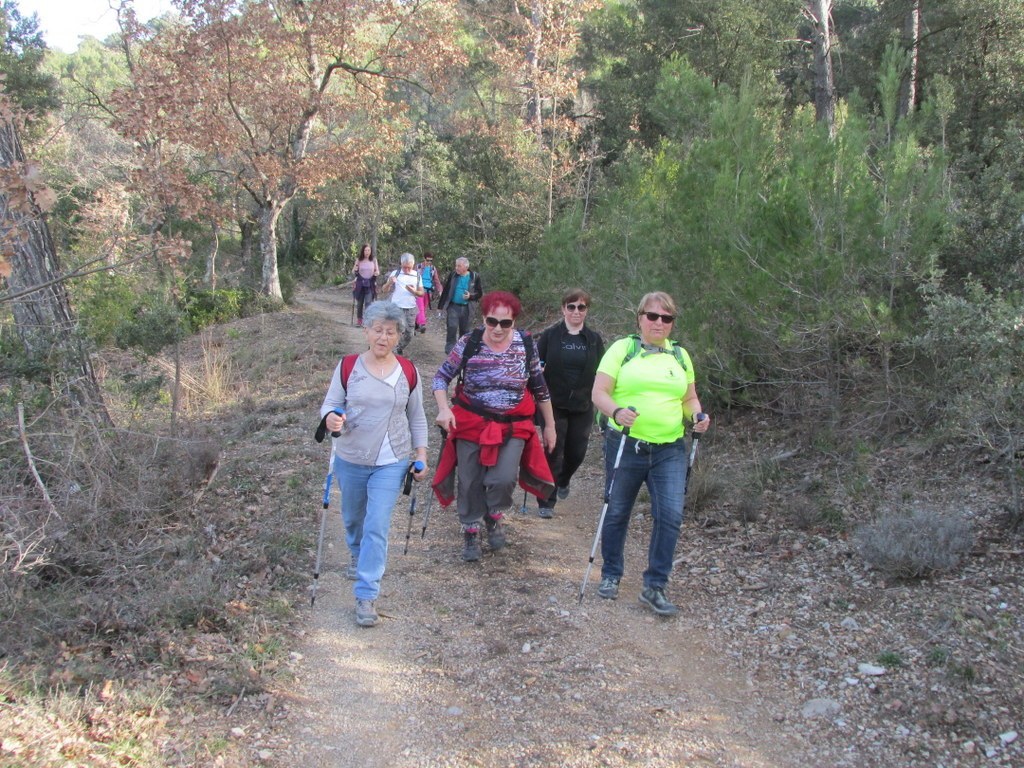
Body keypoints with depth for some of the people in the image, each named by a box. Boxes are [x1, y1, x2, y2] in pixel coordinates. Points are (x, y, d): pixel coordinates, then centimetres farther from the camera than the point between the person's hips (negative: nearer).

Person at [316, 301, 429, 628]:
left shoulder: (408, 372, -3)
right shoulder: (348, 367, -6)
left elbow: (416, 418, 6)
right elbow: (330, 403, -4)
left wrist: (421, 455, 2)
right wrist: (330, 418, -27)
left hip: (391, 463, -1)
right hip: (350, 459, 2)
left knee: (377, 527, -9)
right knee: (353, 518, 21)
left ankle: (366, 596, -3)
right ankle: (358, 556, 53)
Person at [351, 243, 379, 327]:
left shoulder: (374, 260, -1)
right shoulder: (358, 260, -1)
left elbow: (378, 272, 6)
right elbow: (353, 272, 6)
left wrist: (377, 273, -17)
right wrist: (355, 270, -17)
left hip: (370, 285, -1)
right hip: (360, 284, 1)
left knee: (368, 302, -12)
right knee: (359, 303, 8)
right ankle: (359, 320, 21)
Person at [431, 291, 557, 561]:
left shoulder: (526, 345, -6)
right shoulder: (468, 344, -11)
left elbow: (539, 388, 5)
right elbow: (441, 377, -2)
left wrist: (549, 425, 10)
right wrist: (443, 409, -19)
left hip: (513, 427, 0)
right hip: (471, 424, 0)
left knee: (503, 478, -16)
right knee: (470, 483, 7)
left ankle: (494, 516, 17)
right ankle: (470, 532, 33)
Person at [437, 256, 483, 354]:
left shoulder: (474, 277, -4)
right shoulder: (452, 274, -1)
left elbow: (480, 293, 2)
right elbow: (445, 289, 6)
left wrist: (470, 296, -18)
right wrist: (442, 305, 5)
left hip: (466, 308, 1)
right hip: (453, 306, 0)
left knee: (464, 330, 10)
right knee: (452, 327, -14)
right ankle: (450, 348, -2)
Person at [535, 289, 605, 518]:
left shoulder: (595, 339, 3)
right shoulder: (550, 336, -3)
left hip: (582, 407, 3)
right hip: (554, 405, -2)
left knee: (577, 453, 11)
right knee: (553, 454, -2)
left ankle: (563, 481, 43)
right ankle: (547, 503, 10)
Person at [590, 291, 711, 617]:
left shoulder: (680, 355, 13)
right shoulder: (622, 349, 1)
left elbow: (689, 399, 20)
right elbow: (599, 392, -5)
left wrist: (697, 414, -2)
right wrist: (616, 412, -25)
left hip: (670, 450, 3)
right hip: (625, 444, -2)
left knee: (670, 515, -9)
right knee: (616, 513, 9)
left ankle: (655, 587, 3)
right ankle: (611, 576, 29)